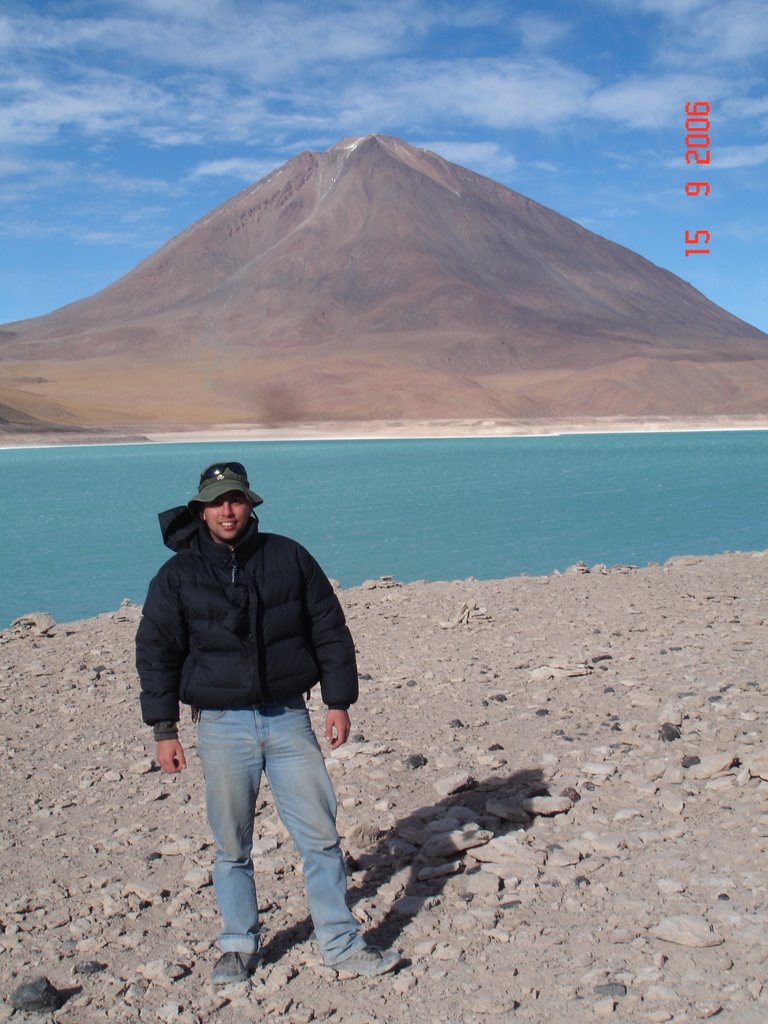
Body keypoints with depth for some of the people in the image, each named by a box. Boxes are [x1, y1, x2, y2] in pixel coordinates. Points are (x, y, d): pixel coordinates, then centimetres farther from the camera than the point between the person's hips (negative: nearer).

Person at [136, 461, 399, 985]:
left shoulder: (289, 558, 3)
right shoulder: (178, 576, 2)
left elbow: (330, 631, 7)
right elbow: (156, 653, 5)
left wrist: (339, 702, 3)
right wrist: (165, 730, 0)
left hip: (289, 717, 0)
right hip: (222, 724, 0)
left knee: (321, 834, 2)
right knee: (232, 847, 8)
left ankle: (342, 943, 14)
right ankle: (239, 947, 25)